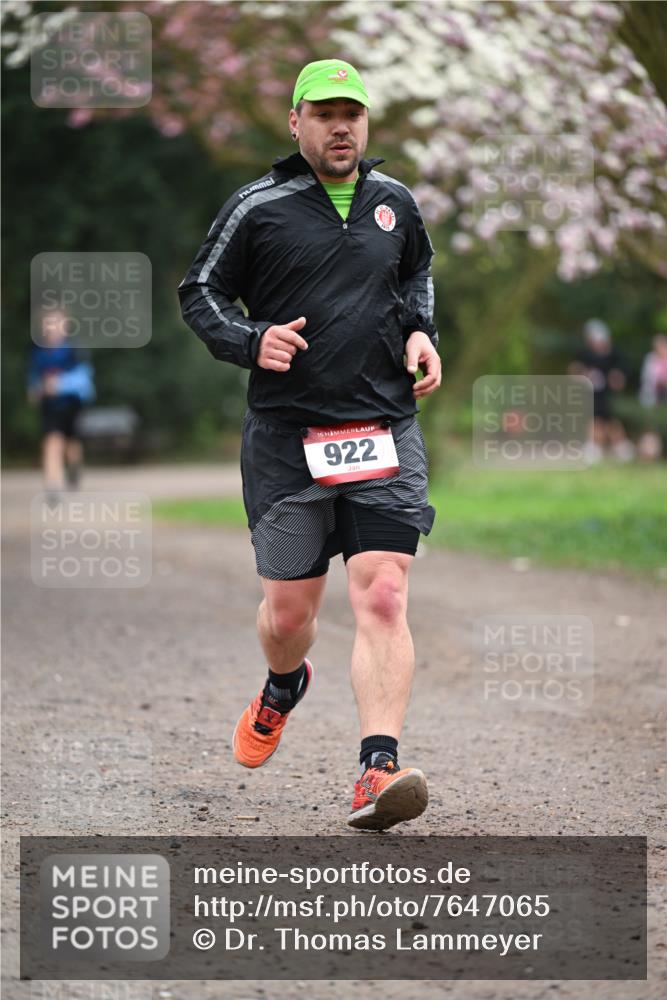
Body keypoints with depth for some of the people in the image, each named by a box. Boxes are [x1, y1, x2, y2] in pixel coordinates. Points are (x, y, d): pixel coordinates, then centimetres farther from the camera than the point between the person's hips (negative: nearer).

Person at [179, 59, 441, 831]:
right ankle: (284, 685, 44)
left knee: (382, 597, -14)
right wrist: (250, 341, -13)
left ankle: (378, 770, -20)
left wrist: (419, 331, 12)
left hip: (385, 431, 1)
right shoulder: (256, 208, -1)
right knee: (289, 609, 7)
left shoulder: (394, 203, 10)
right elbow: (199, 292, 5)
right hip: (286, 438, -1)